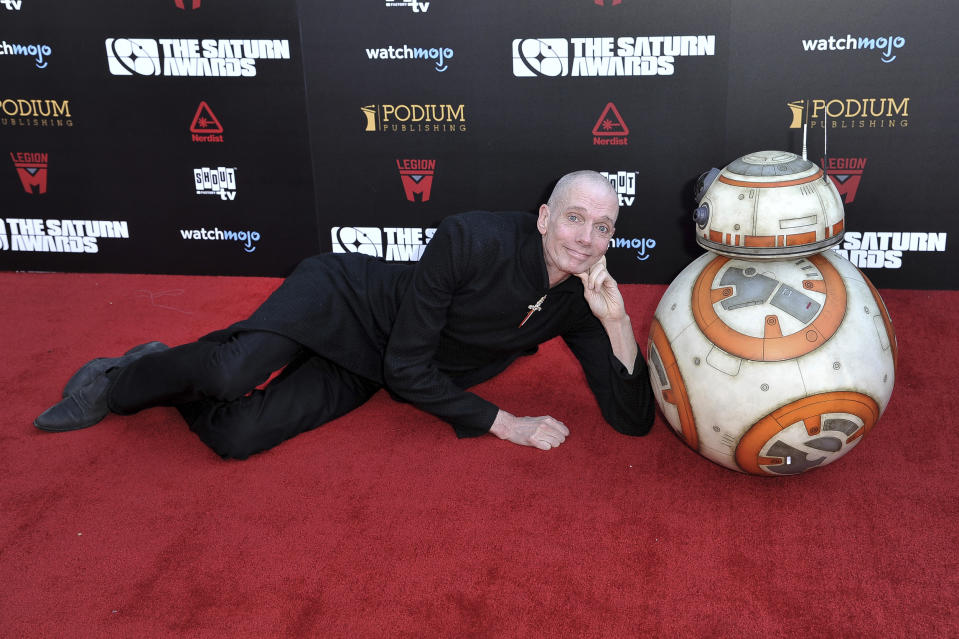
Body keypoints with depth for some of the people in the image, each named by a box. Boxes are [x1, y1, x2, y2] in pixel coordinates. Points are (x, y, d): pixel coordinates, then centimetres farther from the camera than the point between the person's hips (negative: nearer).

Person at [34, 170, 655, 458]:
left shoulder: (577, 301, -9)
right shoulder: (473, 239, -26)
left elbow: (634, 420, -13)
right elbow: (407, 367, -23)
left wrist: (617, 322, -27)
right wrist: (505, 423, -20)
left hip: (363, 372, 4)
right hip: (343, 299, -4)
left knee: (235, 436, -16)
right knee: (233, 371, -32)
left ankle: (166, 376, 17)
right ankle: (116, 383, 2)